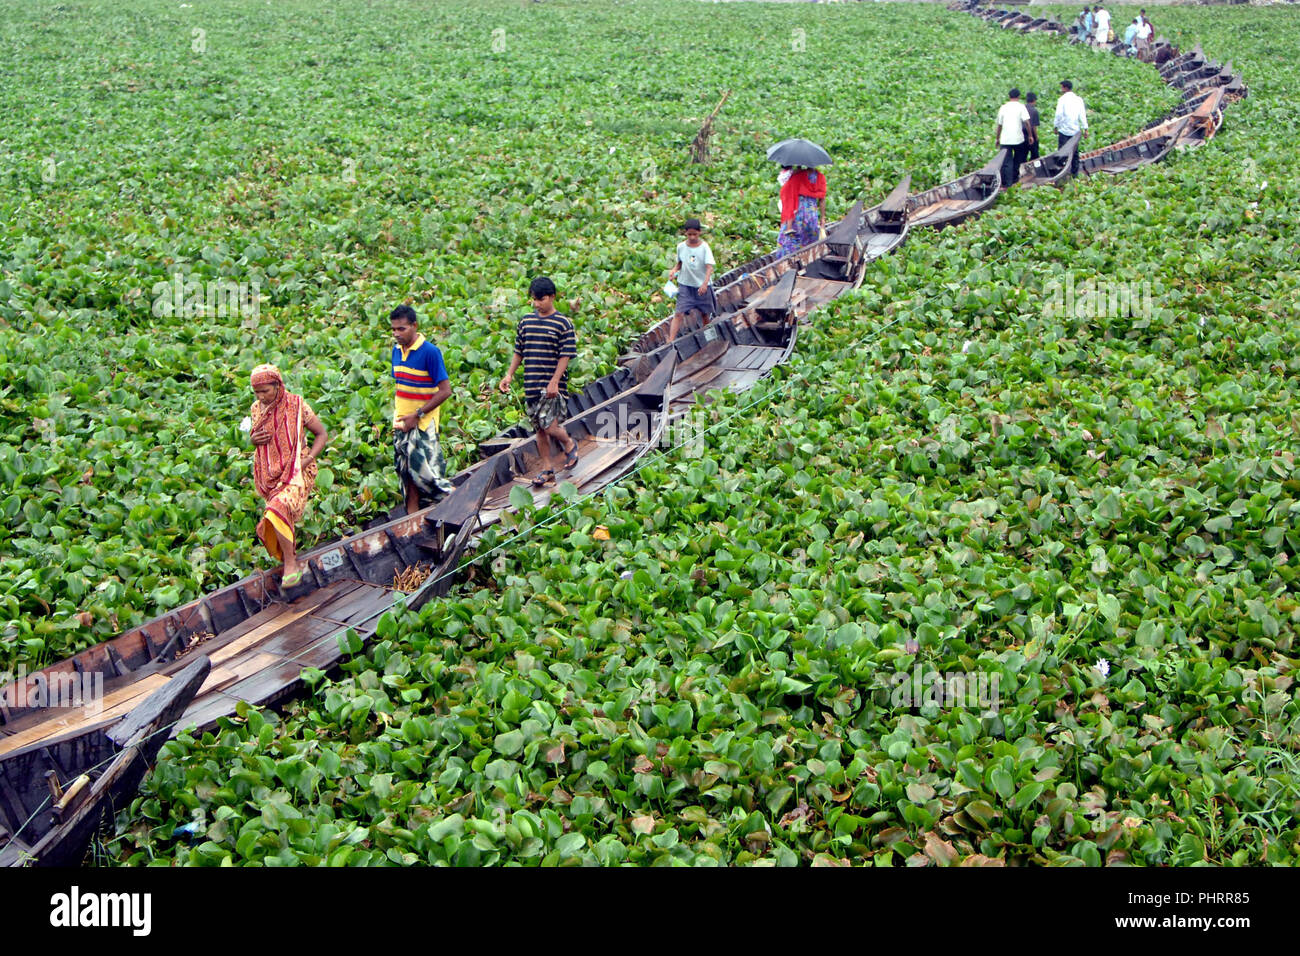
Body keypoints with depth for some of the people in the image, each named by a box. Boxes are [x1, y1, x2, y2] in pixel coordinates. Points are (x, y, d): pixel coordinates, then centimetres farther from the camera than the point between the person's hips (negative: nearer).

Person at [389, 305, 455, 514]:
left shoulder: (430, 352, -15)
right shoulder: (396, 350, 6)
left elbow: (445, 391, -16)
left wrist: (417, 415, -16)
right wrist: (397, 414, 6)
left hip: (424, 421, -6)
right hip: (402, 420, 6)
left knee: (423, 468, -8)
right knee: (406, 468, 9)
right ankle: (412, 514, 18)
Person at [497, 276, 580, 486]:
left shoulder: (563, 323, -5)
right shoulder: (526, 321, 10)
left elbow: (565, 356, -9)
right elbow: (519, 352, 16)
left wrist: (554, 382, -17)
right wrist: (509, 376, 7)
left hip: (552, 386, -5)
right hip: (531, 384, 5)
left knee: (549, 425, -12)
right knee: (540, 429, 9)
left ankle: (569, 445, 19)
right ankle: (547, 469, 19)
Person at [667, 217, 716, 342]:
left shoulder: (704, 247, -10)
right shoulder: (681, 247, 0)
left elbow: (709, 267, -16)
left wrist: (705, 283, -30)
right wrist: (674, 270, -4)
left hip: (702, 286, -1)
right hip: (685, 285, 1)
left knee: (705, 314, 11)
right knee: (679, 314, -10)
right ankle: (670, 341, -14)